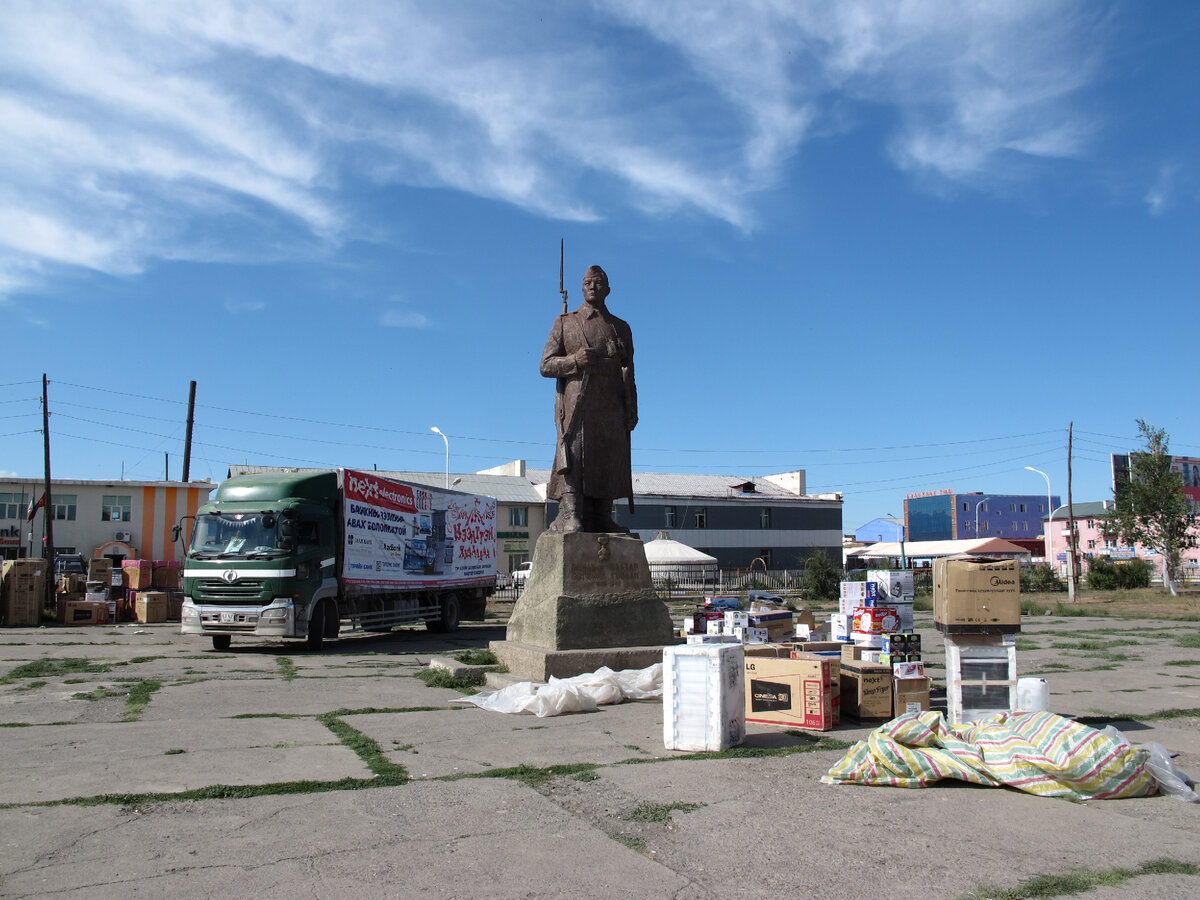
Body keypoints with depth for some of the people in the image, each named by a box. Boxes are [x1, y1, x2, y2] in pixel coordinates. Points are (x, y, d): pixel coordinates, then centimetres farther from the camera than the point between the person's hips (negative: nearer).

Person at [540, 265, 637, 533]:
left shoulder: (621, 328, 20)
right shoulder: (565, 323, 14)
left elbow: (628, 373, 16)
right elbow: (546, 365, 7)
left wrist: (631, 410, 5)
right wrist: (575, 360, -11)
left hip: (610, 408, 3)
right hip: (575, 404, -3)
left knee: (608, 462, -1)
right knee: (573, 456, -16)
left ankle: (601, 519, 4)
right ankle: (569, 517, -20)